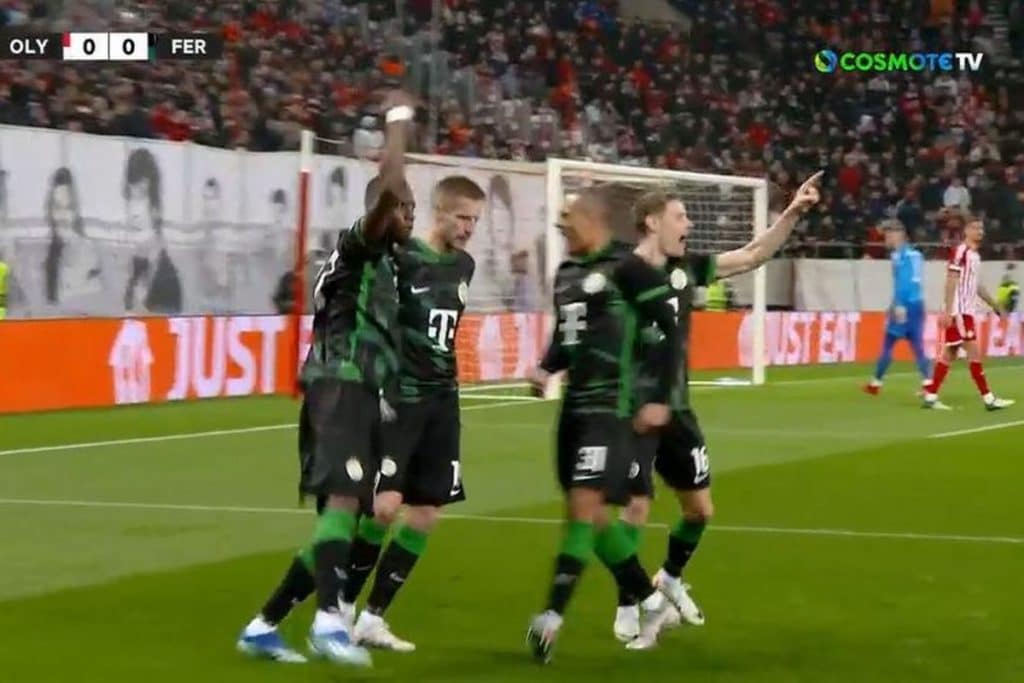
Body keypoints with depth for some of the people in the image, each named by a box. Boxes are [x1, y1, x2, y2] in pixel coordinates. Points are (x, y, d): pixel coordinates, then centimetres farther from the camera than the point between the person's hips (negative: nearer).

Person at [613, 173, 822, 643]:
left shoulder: (686, 268, 4)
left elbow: (753, 255, 6)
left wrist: (792, 213, -2)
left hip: (676, 409, 7)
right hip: (633, 412, -7)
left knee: (700, 508, 12)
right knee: (637, 508, -8)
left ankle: (670, 579, 37)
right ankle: (627, 608, 9)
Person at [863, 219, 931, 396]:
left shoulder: (900, 255, -8)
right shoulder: (915, 254, 17)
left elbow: (902, 282, -18)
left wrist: (899, 305, -22)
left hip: (905, 305, -8)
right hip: (918, 304, 8)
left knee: (888, 344, 3)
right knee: (917, 346, 2)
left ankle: (876, 383, 10)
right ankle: (928, 382, -12)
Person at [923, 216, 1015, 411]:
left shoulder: (975, 255, 15)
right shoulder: (960, 252, -12)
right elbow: (951, 283, -17)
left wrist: (995, 305, 26)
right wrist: (947, 311, -22)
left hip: (967, 312, 9)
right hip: (958, 312, -9)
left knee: (950, 354, 8)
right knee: (974, 351, -9)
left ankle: (930, 396, 11)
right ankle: (988, 398, -8)